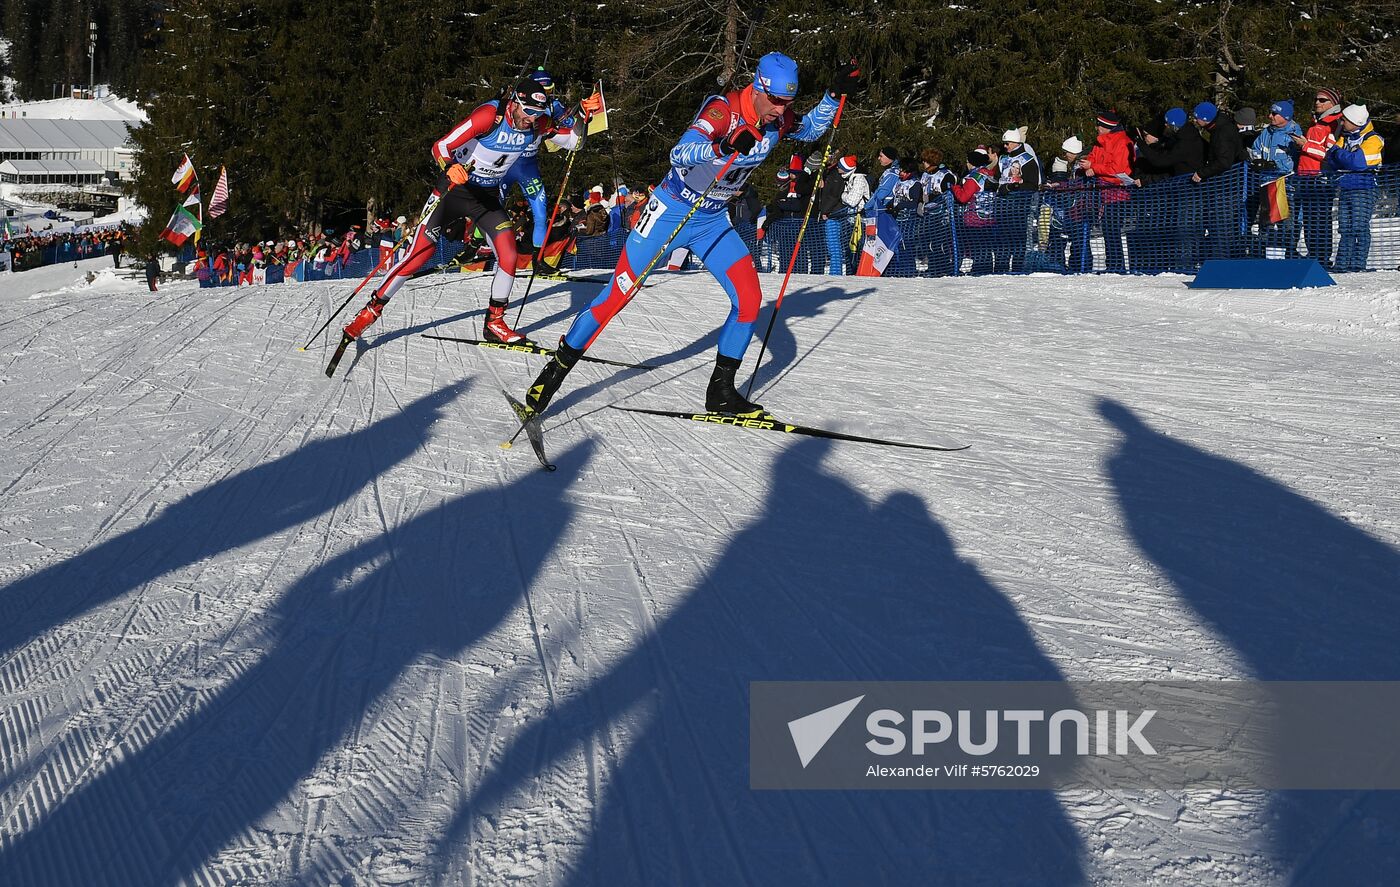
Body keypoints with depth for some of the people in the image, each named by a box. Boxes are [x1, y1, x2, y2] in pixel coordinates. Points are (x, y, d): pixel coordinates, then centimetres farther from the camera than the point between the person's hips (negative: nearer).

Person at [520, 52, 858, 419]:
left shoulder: (778, 118, -6)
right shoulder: (724, 110, -26)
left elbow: (811, 130, 17)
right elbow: (679, 154, -39)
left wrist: (834, 94, 0)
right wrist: (722, 148, -57)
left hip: (714, 220, 6)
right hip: (671, 211, -6)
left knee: (749, 299, -8)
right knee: (618, 294, -5)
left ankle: (721, 390, 6)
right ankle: (556, 369, 8)